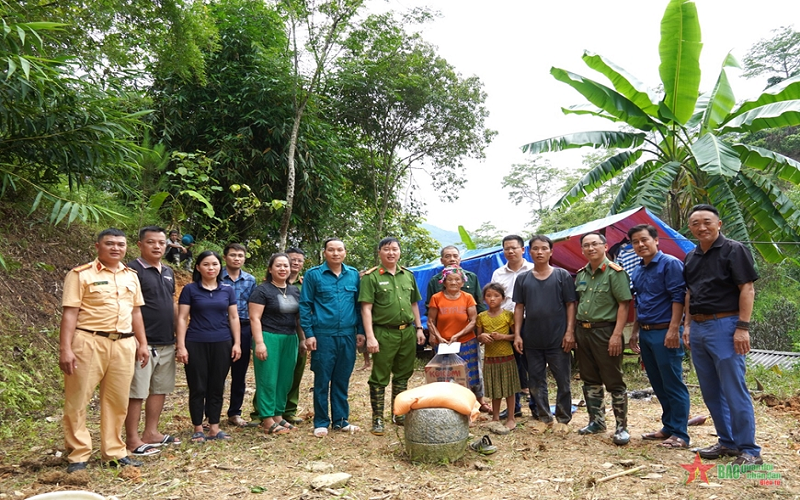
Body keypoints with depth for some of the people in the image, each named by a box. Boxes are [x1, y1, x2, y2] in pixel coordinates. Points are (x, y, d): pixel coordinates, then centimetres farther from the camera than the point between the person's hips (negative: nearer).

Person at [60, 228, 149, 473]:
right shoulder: (81, 275, -3)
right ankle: (78, 455, 15)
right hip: (89, 342, -5)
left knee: (117, 401, 11)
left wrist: (142, 343, 14)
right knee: (77, 401, 2)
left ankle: (114, 452, 22)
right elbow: (70, 313, -8)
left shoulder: (131, 276, 13)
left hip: (124, 344, 5)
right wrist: (65, 349, -14)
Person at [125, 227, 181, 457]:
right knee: (137, 392, 0)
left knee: (160, 389, 14)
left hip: (167, 343, 8)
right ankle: (132, 440, 10)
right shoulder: (132, 270, -10)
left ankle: (151, 433, 26)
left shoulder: (168, 272, 14)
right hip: (143, 342, -8)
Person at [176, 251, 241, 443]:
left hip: (222, 344, 2)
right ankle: (198, 429, 16)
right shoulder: (190, 289, 0)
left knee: (217, 388, 8)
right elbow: (182, 319, -2)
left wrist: (237, 343, 3)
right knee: (198, 388, 4)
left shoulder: (228, 290, 7)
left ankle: (214, 428, 18)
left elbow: (234, 318, 9)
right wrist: (181, 346, -9)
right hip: (196, 345, -2)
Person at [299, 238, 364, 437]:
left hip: (348, 335, 3)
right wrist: (308, 334, -7)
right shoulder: (313, 275, -1)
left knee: (342, 380, 11)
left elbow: (358, 304, 12)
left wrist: (360, 330, 7)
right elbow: (305, 305, -1)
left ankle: (341, 419, 23)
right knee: (322, 381, 4)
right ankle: (321, 422, 16)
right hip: (323, 335, -3)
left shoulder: (353, 275, 8)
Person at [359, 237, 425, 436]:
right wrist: (370, 337, -17)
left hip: (407, 332, 5)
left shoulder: (408, 275, 12)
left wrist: (419, 328, 12)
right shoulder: (371, 277, -5)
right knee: (379, 378, 2)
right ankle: (377, 419, 13)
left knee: (403, 375, 15)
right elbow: (366, 309, -10)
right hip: (384, 333, -5)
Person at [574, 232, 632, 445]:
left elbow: (623, 305, -13)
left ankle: (621, 427, 12)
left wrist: (617, 334, -19)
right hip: (583, 330, 7)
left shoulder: (615, 272, -9)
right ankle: (596, 421, 28)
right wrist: (573, 330, 11)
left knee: (614, 382, 1)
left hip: (605, 331, -7)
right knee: (590, 380, 15)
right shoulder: (581, 274, 11)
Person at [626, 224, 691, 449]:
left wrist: (673, 330, -21)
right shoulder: (637, 272, 15)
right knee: (658, 385, 14)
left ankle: (679, 434, 4)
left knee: (673, 385, -3)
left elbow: (678, 297, -15)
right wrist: (635, 332, 20)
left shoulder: (670, 264, -8)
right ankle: (668, 427, 25)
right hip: (645, 334, 8)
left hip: (664, 333, -8)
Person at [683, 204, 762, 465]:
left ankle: (749, 450, 5)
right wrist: (688, 324, 12)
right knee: (711, 392, 13)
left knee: (734, 391, -5)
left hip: (724, 326, -7)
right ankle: (727, 442, 25)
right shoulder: (691, 258, 14)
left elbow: (747, 289, -11)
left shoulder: (734, 250, -6)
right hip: (698, 328, 7)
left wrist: (743, 327, -17)